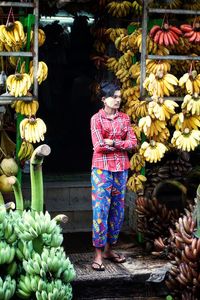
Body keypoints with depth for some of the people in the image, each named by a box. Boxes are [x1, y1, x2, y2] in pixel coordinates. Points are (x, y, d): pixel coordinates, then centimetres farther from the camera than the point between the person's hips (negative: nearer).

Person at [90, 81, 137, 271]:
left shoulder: (124, 118, 10)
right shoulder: (96, 119, -3)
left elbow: (133, 142, 0)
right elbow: (99, 146, -13)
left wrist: (112, 143, -12)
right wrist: (122, 144, -9)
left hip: (121, 168, 5)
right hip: (102, 168, -5)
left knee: (118, 209, 7)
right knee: (100, 209, -7)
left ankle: (109, 249, 18)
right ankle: (98, 254, -4)